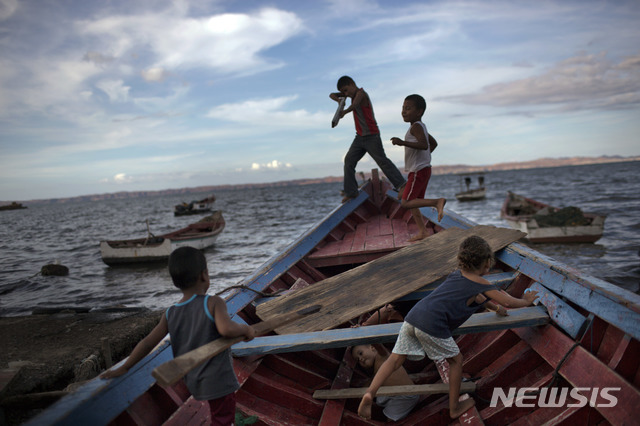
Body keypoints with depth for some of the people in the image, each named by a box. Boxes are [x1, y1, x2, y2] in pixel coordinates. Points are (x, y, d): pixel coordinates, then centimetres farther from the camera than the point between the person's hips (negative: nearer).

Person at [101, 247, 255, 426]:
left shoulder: (170, 314, -1)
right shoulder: (213, 303, -18)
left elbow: (147, 343, 3)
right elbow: (226, 328, -35)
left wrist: (123, 368, 14)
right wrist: (245, 329, -16)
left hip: (194, 382, 7)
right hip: (218, 381, -7)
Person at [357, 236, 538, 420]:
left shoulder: (456, 274, 28)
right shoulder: (483, 285, 8)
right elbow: (509, 303, 12)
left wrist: (496, 308, 53)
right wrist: (525, 301, 33)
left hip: (413, 316, 6)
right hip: (432, 326, -6)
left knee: (395, 359, 6)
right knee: (455, 360, 17)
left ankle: (370, 393, -10)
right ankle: (455, 408, 30)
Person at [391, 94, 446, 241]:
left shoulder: (416, 126, -13)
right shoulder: (421, 127, 17)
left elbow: (424, 145, -30)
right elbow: (434, 143, 30)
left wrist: (403, 143, -35)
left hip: (419, 171, -10)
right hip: (423, 169, 10)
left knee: (406, 203, -14)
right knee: (412, 203, 13)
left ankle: (437, 202, -16)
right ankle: (423, 232, 15)